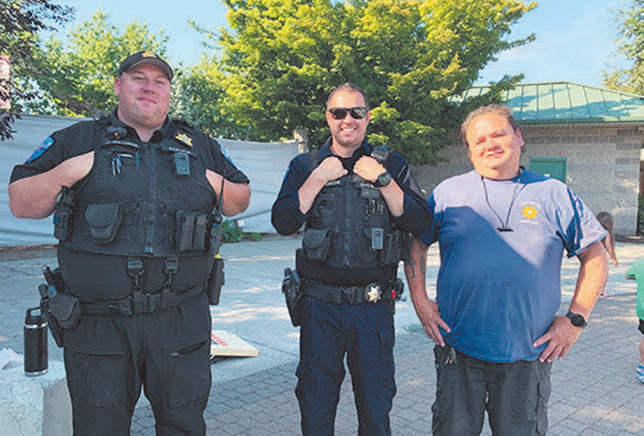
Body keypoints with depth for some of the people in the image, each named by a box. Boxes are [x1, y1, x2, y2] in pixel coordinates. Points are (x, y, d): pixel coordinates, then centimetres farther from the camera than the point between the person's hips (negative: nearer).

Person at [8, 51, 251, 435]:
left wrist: (219, 186, -3)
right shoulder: (76, 141, 6)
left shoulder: (199, 146, 11)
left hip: (181, 320, 2)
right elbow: (20, 204, 5)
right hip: (98, 323, -1)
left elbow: (241, 200, 18)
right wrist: (65, 173, -11)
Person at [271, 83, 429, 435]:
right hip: (320, 306, 0)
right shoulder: (305, 166, 6)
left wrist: (382, 180, -12)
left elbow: (419, 224, -5)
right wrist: (319, 178, -11)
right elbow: (282, 222, -6)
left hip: (374, 307, 0)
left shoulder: (391, 166, 5)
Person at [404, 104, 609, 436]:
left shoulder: (554, 195, 2)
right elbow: (415, 243, 10)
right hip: (457, 347, 0)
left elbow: (595, 258, 7)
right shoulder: (448, 192, 2)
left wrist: (575, 319, -1)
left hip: (529, 353, 0)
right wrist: (419, 300, 0)